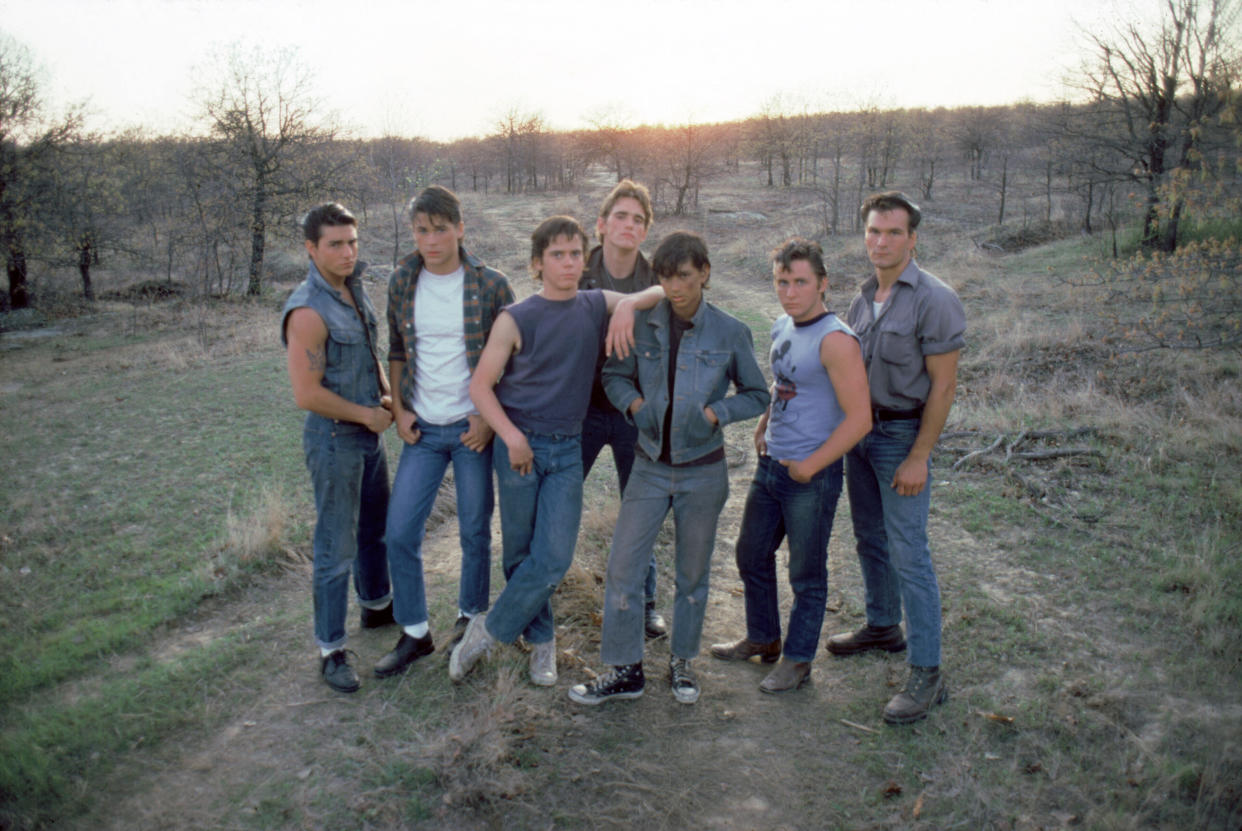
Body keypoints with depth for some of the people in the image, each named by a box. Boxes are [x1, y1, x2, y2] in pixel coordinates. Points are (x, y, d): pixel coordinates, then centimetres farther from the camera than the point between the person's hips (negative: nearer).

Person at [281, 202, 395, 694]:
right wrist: (367, 414, -14)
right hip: (334, 439, -9)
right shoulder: (308, 312, -22)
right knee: (337, 548, 0)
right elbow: (307, 394, -25)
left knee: (376, 527, 23)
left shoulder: (354, 290, 5)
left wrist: (388, 395, 3)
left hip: (368, 433, 9)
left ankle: (377, 606, 44)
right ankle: (331, 650, 13)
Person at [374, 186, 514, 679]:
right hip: (422, 429, 3)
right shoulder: (402, 282, 3)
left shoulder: (490, 286, -8)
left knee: (475, 531, 9)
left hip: (473, 427, -3)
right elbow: (397, 350, 13)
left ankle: (471, 617, 32)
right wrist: (399, 409, 4)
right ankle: (414, 634, 19)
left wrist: (490, 418, -11)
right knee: (400, 532, 1)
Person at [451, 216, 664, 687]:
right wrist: (511, 436, -16)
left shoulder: (597, 306, 4)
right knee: (520, 554, 8)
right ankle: (541, 638, 29)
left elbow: (663, 293, 5)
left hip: (567, 449, 2)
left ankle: (489, 631, 14)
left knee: (554, 559, -5)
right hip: (519, 446, -2)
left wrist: (629, 304, -15)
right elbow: (481, 385, -4)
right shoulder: (516, 319, -5)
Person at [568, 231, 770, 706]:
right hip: (650, 466, 1)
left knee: (693, 573, 12)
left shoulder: (730, 333, -6)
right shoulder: (643, 325, -3)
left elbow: (757, 396, 3)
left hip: (703, 471, -1)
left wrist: (715, 413, -15)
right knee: (623, 565, -1)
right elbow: (614, 376, 10)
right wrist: (635, 404, -10)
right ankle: (624, 670, 15)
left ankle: (682, 661, 33)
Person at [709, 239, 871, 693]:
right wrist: (763, 426, 11)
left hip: (812, 476, -8)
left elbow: (858, 418, -22)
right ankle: (763, 638, 40)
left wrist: (808, 466, -17)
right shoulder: (782, 327, 6)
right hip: (770, 465, 9)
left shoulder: (835, 340, -19)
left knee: (807, 574, 8)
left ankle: (798, 659, 26)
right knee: (751, 555, 20)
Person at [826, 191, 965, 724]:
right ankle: (883, 627, 38)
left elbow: (943, 387, -16)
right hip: (860, 428, 7)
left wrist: (918, 457, -18)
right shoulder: (864, 297, 8)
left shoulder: (933, 300, -14)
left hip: (903, 435, -7)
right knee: (870, 539, 18)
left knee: (908, 554, -6)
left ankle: (926, 675, 3)